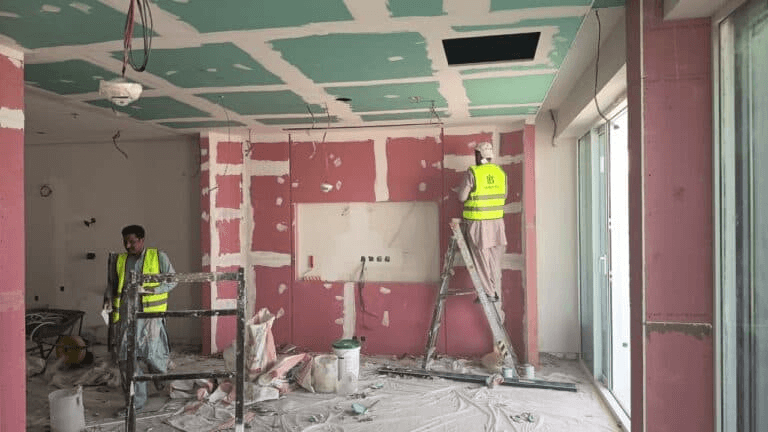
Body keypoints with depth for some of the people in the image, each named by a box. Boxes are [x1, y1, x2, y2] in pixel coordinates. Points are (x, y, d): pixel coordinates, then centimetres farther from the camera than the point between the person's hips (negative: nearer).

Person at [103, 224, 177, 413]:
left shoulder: (158, 257, 0)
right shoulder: (120, 260, 13)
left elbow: (172, 280, 1)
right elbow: (112, 284, 22)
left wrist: (150, 290, -13)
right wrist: (108, 298, 2)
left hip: (151, 314, -4)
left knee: (152, 355, -5)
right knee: (128, 358, 3)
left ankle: (163, 377, 31)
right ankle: (135, 401, 16)